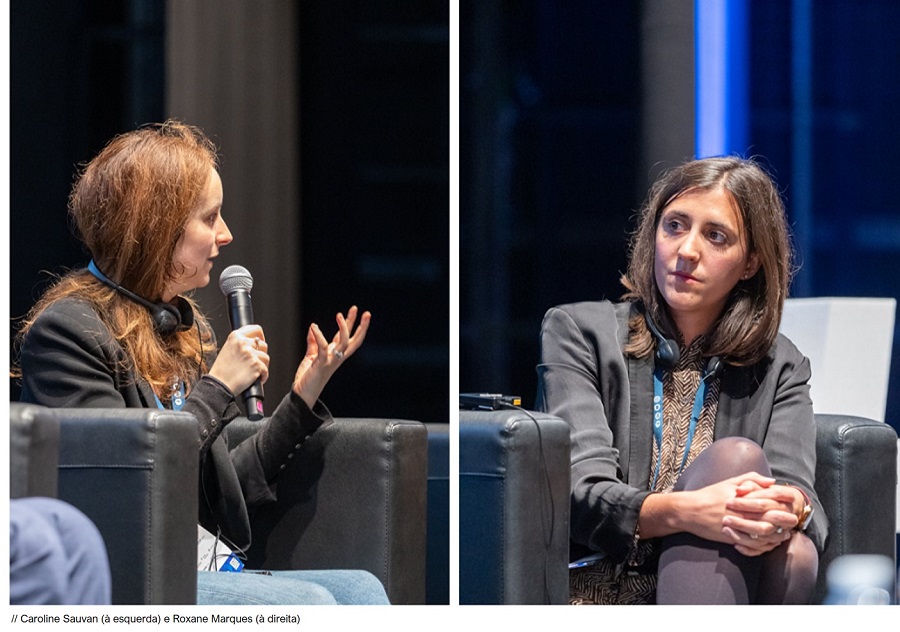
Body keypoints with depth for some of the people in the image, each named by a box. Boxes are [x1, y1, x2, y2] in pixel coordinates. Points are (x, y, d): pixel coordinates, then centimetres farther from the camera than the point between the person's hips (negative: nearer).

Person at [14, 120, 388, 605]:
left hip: (204, 573, 8)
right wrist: (217, 386, -11)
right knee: (309, 601, -26)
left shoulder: (183, 324, 20)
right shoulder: (66, 329, -7)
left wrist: (303, 397, 14)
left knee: (359, 587, -15)